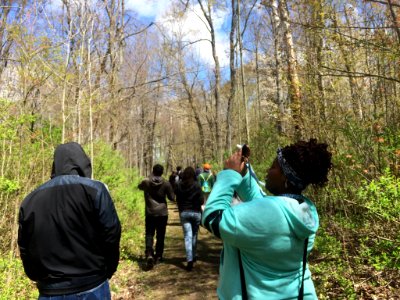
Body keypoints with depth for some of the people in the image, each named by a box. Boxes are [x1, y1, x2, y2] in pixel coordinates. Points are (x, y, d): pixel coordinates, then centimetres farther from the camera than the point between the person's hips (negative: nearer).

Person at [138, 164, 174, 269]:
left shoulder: (146, 182, -5)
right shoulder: (166, 184, -8)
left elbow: (139, 187, 18)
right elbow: (172, 197, -1)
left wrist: (149, 177, 22)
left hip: (150, 213, 0)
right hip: (162, 213, 0)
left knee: (149, 234, 6)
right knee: (160, 236, 13)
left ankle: (149, 254, -14)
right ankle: (158, 256, 22)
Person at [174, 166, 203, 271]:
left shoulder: (179, 185, -4)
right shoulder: (197, 185, -10)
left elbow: (177, 200, 3)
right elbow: (201, 201, -10)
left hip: (183, 213, 1)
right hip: (196, 212, -1)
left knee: (187, 236, 1)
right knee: (194, 235, 17)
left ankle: (189, 259, -11)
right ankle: (193, 256, 28)